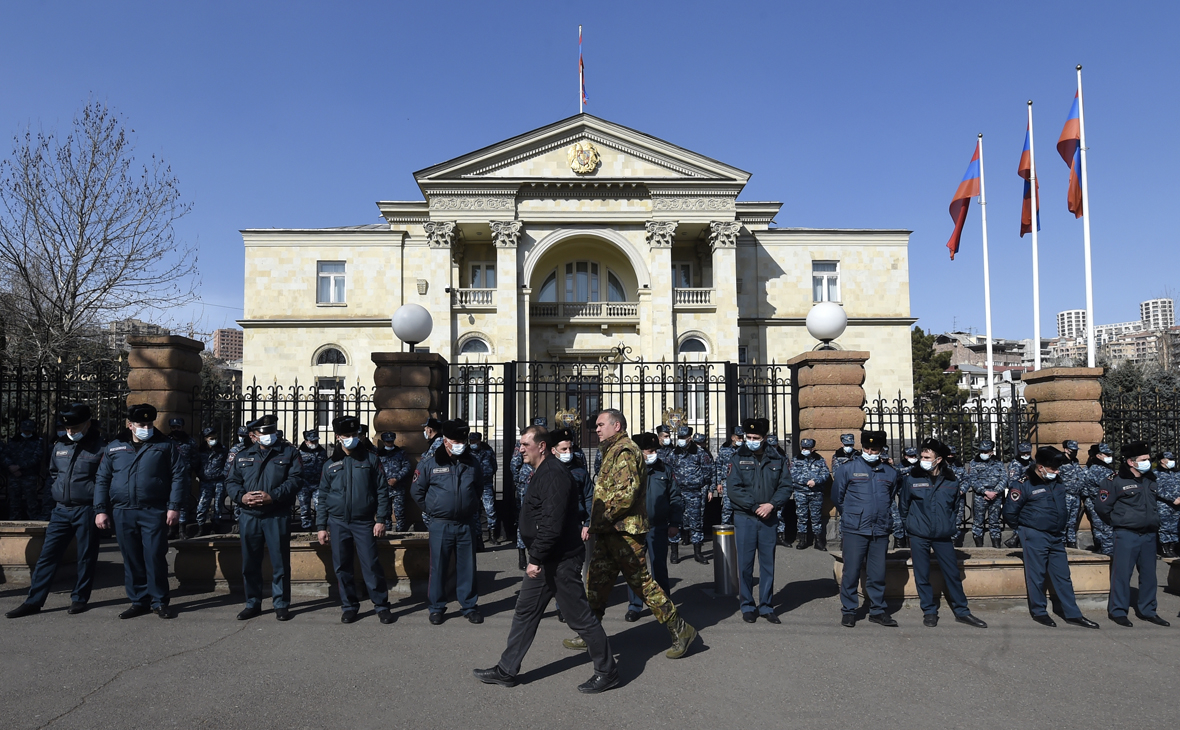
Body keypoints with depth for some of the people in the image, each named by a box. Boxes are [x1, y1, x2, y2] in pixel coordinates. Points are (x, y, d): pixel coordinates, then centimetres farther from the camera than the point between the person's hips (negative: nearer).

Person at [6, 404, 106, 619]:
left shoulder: (100, 448, -8)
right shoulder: (59, 446, 9)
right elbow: (52, 474, 23)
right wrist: (56, 495, 14)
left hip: (86, 511, -5)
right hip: (61, 510, 5)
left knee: (86, 557, 5)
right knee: (47, 555, 5)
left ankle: (79, 599, 16)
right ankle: (33, 601, 11)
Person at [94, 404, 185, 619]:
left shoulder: (165, 445, 3)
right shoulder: (114, 448, 11)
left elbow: (179, 476, -1)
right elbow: (102, 480, 13)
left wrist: (174, 507, -9)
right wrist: (100, 510, 5)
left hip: (154, 512, -3)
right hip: (123, 513, 3)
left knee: (155, 558, -3)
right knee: (131, 560, 8)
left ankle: (159, 601, 8)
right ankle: (138, 602, 19)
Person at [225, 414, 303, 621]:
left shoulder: (289, 453, 4)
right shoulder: (243, 456, 15)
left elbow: (296, 479, -7)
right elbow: (231, 482, 12)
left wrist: (273, 496, -18)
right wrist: (241, 496, -9)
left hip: (277, 516, -4)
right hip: (249, 516, 4)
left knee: (280, 562, 0)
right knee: (250, 563, 10)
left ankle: (281, 604, 10)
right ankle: (252, 604, 23)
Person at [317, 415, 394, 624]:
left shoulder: (370, 459, 1)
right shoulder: (331, 464, 8)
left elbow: (382, 491, 0)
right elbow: (322, 497, 11)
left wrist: (381, 519, -7)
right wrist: (322, 526, 6)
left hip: (364, 522, -2)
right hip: (338, 523, 3)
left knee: (371, 565, -3)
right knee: (342, 567, 7)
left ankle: (381, 605, 7)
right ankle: (349, 606, 20)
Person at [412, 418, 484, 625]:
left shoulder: (472, 463, 4)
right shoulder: (430, 464, -5)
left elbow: (479, 488, 20)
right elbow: (417, 490, 5)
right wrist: (431, 510, 4)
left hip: (465, 524, 2)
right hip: (440, 525, -2)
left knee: (467, 567, 8)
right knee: (438, 567, 5)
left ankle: (469, 606, 20)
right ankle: (436, 608, 18)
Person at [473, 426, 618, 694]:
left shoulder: (553, 475, -21)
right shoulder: (542, 473, 13)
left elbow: (552, 524, -27)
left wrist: (536, 558, -23)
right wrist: (535, 558, 18)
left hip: (561, 561, -11)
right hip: (544, 560, 11)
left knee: (580, 616, 1)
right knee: (525, 612, 15)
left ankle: (607, 672, 15)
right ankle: (506, 671, 25)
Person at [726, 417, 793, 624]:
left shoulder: (777, 459, 4)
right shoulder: (739, 459, -1)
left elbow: (785, 486, 1)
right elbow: (733, 488, -8)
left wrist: (772, 504, -15)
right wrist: (755, 507, -14)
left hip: (769, 519, 2)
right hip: (744, 518, -1)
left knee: (768, 564, 8)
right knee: (745, 564, 3)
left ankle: (766, 606, 19)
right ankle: (747, 606, 15)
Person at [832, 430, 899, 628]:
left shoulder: (890, 473, 11)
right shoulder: (847, 469, 0)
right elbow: (837, 497, 8)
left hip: (881, 531, 3)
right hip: (854, 530, -3)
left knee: (878, 573, 8)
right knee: (851, 571, -1)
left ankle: (877, 610, 20)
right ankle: (849, 610, 10)